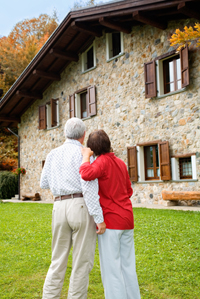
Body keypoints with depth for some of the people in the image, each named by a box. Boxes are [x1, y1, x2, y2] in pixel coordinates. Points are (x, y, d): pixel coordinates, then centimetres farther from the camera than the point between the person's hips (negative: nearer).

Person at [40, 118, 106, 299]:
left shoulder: (53, 154, 13)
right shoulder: (84, 153, -4)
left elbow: (44, 184, 22)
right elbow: (89, 187, -16)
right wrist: (99, 218, -16)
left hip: (60, 209, 5)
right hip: (83, 208, -5)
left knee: (58, 261, 13)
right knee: (82, 262, 4)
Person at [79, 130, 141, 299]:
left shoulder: (102, 162, -11)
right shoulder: (121, 163, 10)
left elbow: (87, 175, -33)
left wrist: (86, 156, -16)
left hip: (110, 220, -7)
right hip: (127, 219, 7)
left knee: (111, 268, 0)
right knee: (128, 266, 14)